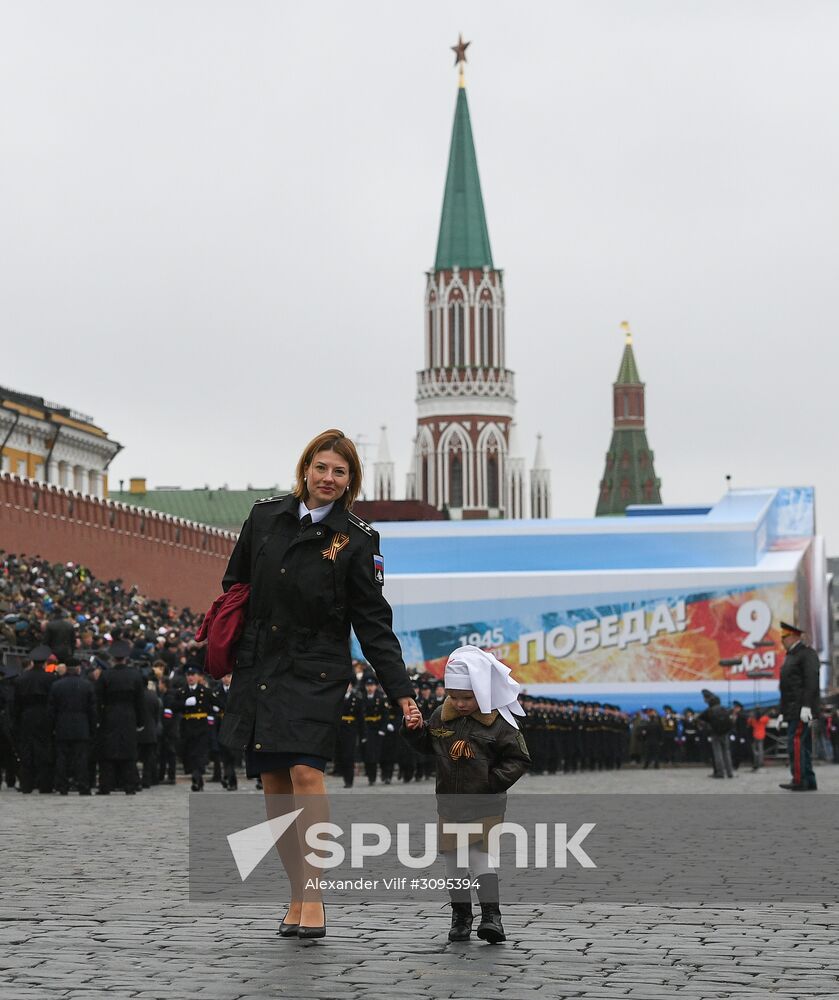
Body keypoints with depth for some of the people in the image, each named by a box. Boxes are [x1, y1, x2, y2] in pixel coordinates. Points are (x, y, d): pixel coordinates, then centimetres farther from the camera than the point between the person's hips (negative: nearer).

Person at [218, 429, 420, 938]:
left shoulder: (356, 539, -4)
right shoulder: (266, 515, 4)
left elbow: (374, 624, -3)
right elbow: (234, 586, 16)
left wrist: (401, 691, -10)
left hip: (316, 674, -4)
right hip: (258, 671, 4)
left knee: (306, 772, -18)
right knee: (274, 786, 5)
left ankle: (313, 899, -15)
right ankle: (298, 895, 15)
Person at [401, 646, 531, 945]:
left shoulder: (499, 724, -13)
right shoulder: (442, 716, 0)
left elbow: (518, 759, -8)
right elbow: (428, 743, 16)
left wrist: (493, 782, -19)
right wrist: (414, 730, -4)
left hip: (485, 807, -5)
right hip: (449, 804, 5)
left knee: (480, 856, -12)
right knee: (453, 861, 11)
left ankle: (491, 915, -6)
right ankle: (461, 915, 24)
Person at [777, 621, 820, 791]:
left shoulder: (807, 653, -8)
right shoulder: (791, 657, 21)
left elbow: (811, 680, -18)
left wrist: (806, 706, -25)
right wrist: (782, 712, 19)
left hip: (802, 710, -9)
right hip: (792, 710, 10)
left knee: (795, 742, -14)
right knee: (803, 745, 7)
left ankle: (799, 781, -16)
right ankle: (809, 782, 8)